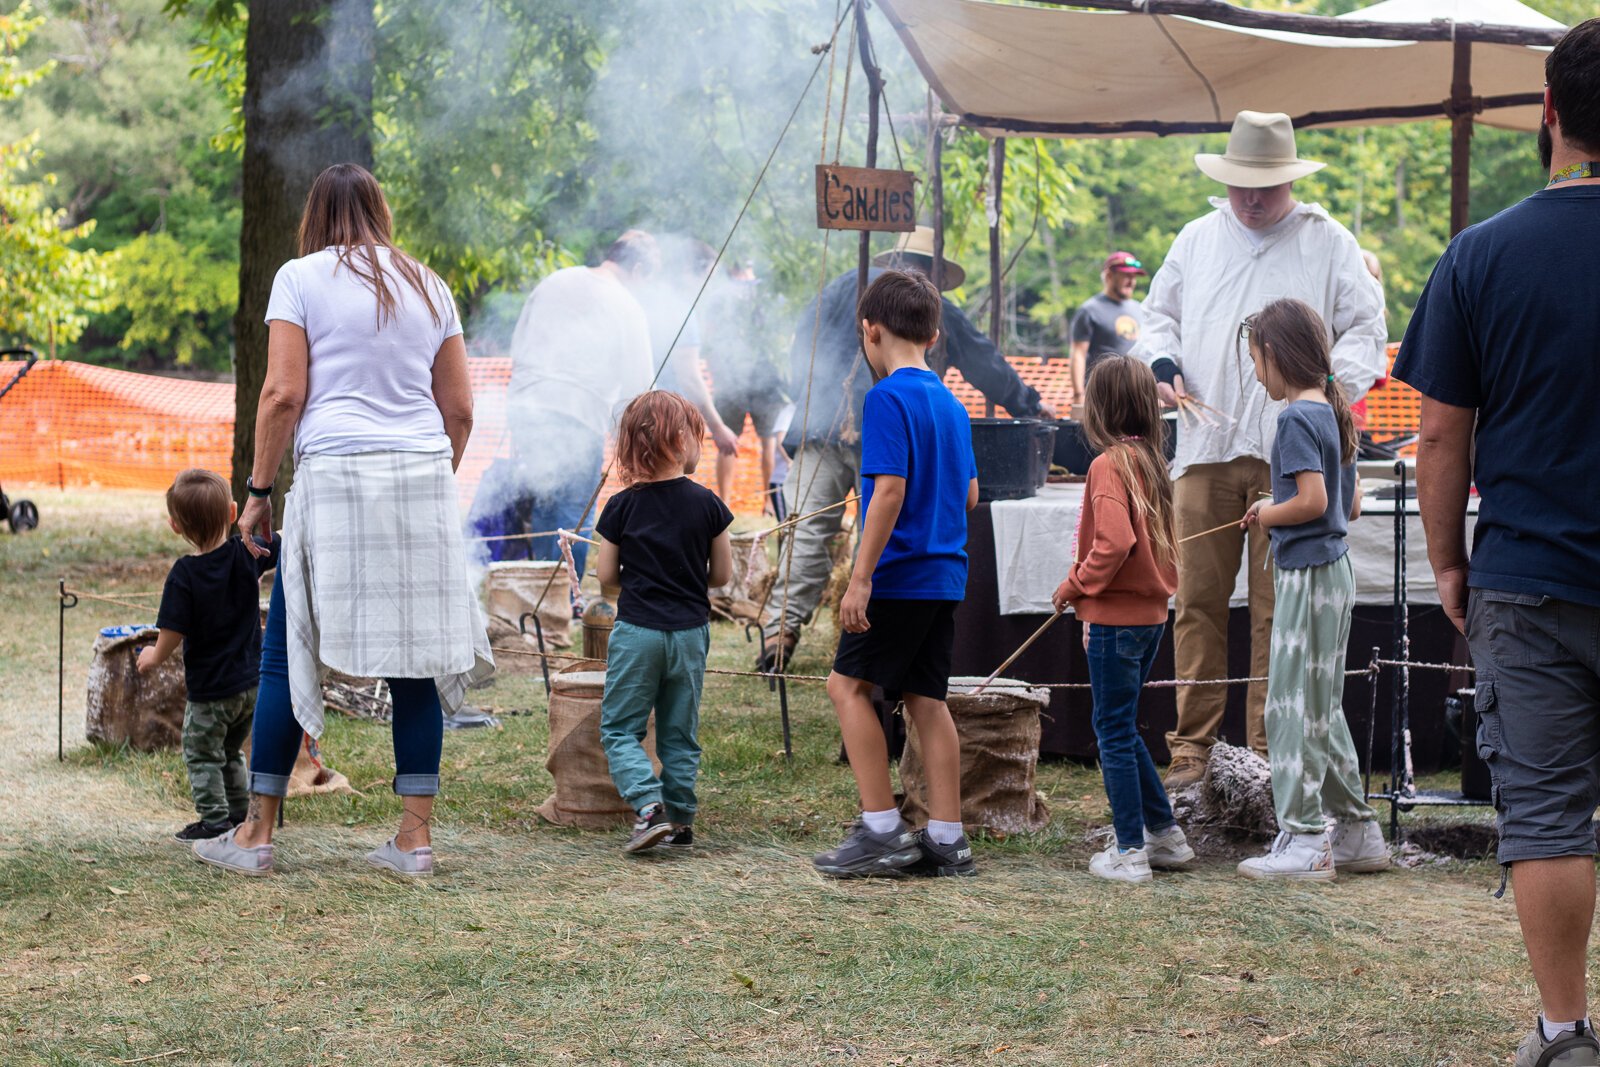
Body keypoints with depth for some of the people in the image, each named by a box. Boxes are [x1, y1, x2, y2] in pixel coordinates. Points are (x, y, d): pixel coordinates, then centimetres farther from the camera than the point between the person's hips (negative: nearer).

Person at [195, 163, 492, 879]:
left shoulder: (301, 278, 2)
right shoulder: (427, 287, 15)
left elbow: (284, 394, -5)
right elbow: (460, 408, 13)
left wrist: (259, 490, 1)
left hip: (336, 473, -4)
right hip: (424, 476, 4)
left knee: (286, 657, 3)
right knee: (415, 659, 5)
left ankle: (255, 836, 7)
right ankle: (414, 840, 4)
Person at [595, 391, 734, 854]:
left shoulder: (622, 507, -6)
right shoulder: (706, 504, -5)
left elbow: (607, 576, 0)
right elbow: (722, 574, 2)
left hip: (636, 631, -2)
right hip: (690, 630, 2)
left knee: (619, 728, 5)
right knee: (680, 732, 12)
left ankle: (649, 804, -14)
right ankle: (680, 818, 13)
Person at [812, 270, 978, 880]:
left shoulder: (888, 398, -12)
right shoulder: (950, 403, 13)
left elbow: (890, 488, -20)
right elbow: (969, 495, 18)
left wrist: (861, 577, -19)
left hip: (900, 576, -8)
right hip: (946, 577, 8)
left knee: (848, 686, -1)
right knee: (926, 698, 9)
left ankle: (882, 830, -5)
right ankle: (947, 841, 8)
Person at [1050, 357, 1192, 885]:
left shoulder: (1109, 465, -15)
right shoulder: (1152, 462, 10)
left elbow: (1114, 542, -27)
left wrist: (1075, 586, -13)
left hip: (1114, 618, -8)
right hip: (1151, 613, 8)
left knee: (1114, 732, -1)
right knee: (1123, 729, 19)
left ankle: (1130, 852, 1)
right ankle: (1166, 835, 23)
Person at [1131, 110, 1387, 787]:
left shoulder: (1328, 243, 8)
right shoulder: (1197, 240, 16)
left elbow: (1366, 327, 7)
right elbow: (1160, 315, 23)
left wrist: (1333, 387, -10)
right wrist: (1163, 363, 2)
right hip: (1204, 448, 2)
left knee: (1279, 609, -2)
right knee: (1198, 602, -1)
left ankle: (1268, 751, 4)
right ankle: (1193, 746, 5)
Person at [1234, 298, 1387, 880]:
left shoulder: (1297, 418, -15)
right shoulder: (1332, 413, 12)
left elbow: (1312, 500, -24)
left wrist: (1266, 516, -7)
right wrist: (1277, 513, 13)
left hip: (1307, 576, -10)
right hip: (1334, 569, 10)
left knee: (1292, 706, -4)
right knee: (1323, 708, 16)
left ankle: (1305, 842, -3)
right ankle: (1356, 833, 21)